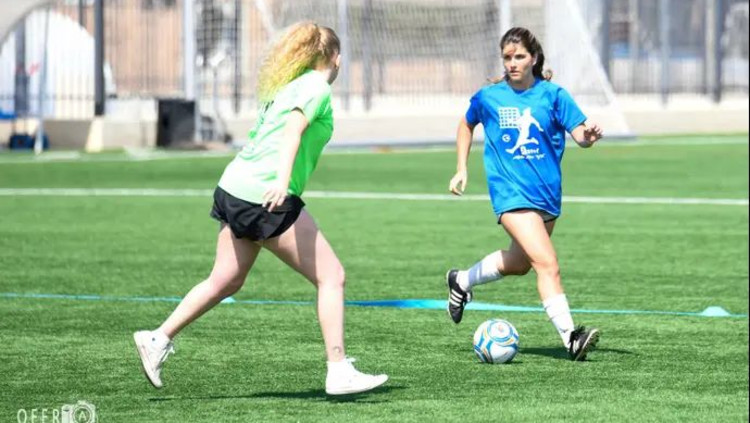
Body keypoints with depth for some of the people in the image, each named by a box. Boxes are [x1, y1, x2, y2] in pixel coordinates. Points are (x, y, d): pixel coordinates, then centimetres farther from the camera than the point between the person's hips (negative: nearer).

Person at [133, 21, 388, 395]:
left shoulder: (289, 85, 20)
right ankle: (339, 373, -7)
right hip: (265, 199, -9)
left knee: (226, 281, 19)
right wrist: (282, 179, -37)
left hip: (234, 190, 9)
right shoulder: (317, 88, -7)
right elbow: (292, 130, -23)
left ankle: (158, 339, 20)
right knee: (331, 277, -5)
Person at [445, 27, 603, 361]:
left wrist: (588, 136, -33)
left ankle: (461, 282, 47)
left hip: (547, 193, 4)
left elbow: (579, 133, -10)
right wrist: (461, 169, 13)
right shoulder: (489, 97, -1)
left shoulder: (552, 95, -2)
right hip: (512, 193, -4)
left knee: (520, 262, 21)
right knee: (547, 263, -19)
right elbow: (467, 125, 19)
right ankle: (570, 337, -25)